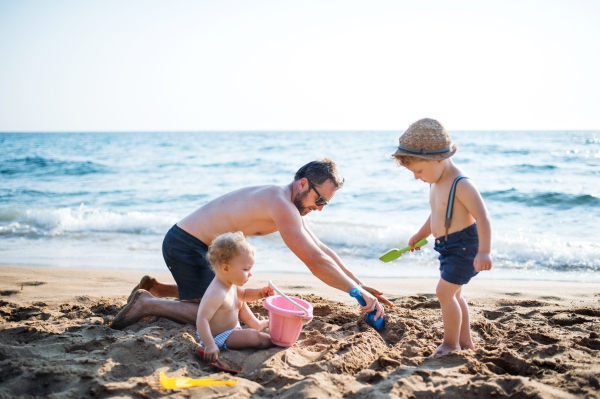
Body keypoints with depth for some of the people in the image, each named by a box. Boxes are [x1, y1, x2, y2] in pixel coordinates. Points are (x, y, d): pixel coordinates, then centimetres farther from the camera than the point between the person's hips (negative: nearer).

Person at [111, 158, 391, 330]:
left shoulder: (289, 204, 9)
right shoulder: (281, 204, -23)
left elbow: (323, 251, 14)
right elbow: (315, 262, -27)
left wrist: (361, 285, 10)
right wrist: (358, 291, -20)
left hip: (186, 242, 10)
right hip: (185, 244, -10)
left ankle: (155, 288, 27)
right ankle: (148, 304, -8)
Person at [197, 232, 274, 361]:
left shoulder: (230, 284, -3)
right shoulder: (217, 293, -35)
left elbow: (243, 294, 18)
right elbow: (202, 319, -38)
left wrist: (259, 293, -1)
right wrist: (209, 346, -43)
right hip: (218, 338, -10)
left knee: (241, 304, 25)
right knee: (253, 336, -23)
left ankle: (257, 324, 41)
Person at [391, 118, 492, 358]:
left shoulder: (461, 185, -23)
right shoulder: (436, 183, 7)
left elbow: (482, 218, -27)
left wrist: (484, 252, -32)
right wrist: (420, 235, 24)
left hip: (463, 245, -10)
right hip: (448, 246, 10)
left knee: (445, 292, -8)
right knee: (453, 294, 17)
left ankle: (450, 342, 9)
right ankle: (465, 340, 30)